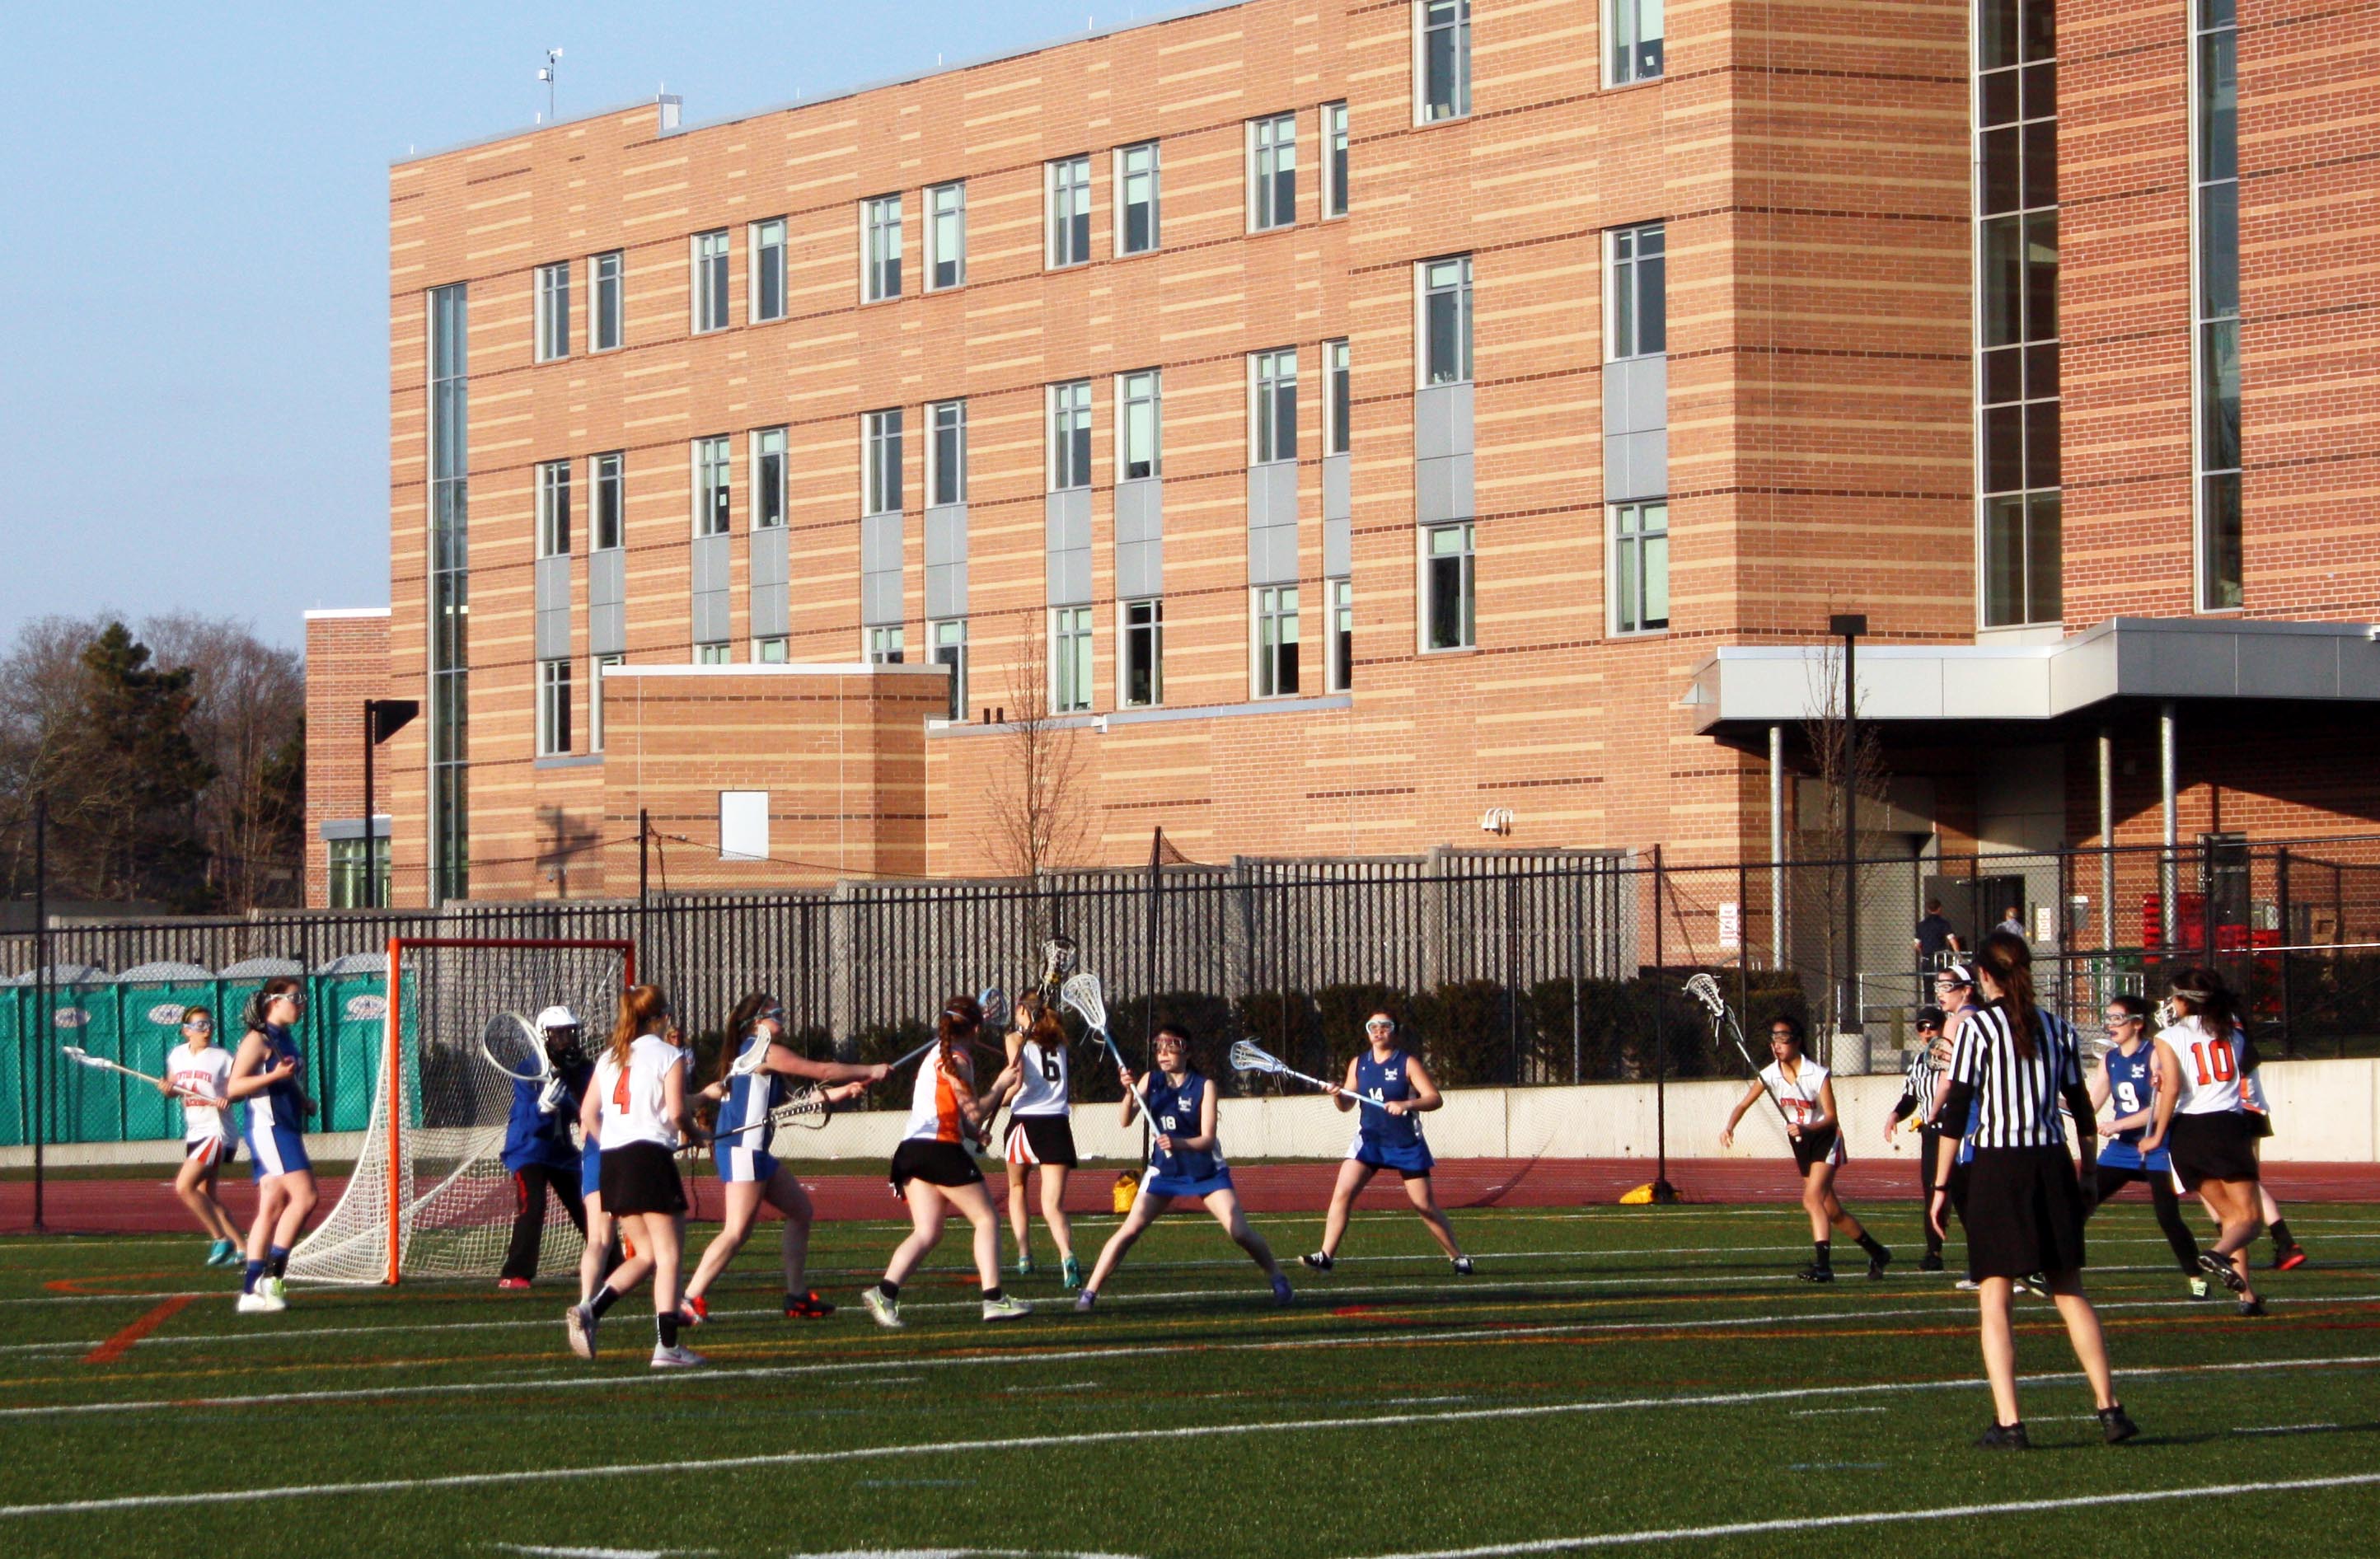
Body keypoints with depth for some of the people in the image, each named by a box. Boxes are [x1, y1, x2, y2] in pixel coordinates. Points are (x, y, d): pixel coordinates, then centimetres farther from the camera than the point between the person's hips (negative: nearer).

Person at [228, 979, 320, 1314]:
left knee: (272, 1208, 6)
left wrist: (305, 1102, 14)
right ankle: (272, 1273, -15)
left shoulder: (285, 1041, 19)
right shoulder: (258, 1039, -9)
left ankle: (251, 1290, 6)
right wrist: (275, 1075, -24)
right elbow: (233, 1088, -15)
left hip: (287, 1130, 10)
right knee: (304, 1196, -18)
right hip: (268, 1129, -10)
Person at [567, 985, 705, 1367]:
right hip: (652, 1157, -7)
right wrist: (693, 1132, 7)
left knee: (646, 1253, 16)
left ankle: (590, 1310, -2)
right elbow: (676, 1112, -12)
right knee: (667, 1255, -1)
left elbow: (588, 1114, 11)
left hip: (611, 1163, 7)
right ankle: (667, 1344, -6)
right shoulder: (669, 1055, -3)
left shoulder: (610, 1057, 15)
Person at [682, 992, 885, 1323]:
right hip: (742, 1150, -10)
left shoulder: (748, 1054, 20)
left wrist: (841, 1092, 17)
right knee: (737, 1230, -16)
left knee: (800, 1209, 17)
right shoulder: (766, 1051, -8)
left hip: (753, 1151, 10)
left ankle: (797, 1295, 18)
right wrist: (871, 1071, 6)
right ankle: (690, 1300, -20)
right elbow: (822, 1071, -6)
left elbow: (787, 1100, 23)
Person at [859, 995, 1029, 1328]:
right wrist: (1000, 1086, 4)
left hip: (910, 1150, 8)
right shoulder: (957, 1060, -5)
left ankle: (885, 1292, -18)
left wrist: (974, 1133, 17)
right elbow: (974, 1114, -7)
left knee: (927, 1233, 2)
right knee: (986, 1219, 1)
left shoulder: (937, 1054, 22)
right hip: (941, 1147, -8)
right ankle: (994, 1298, -6)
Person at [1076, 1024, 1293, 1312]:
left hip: (1206, 1170, -2)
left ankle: (1277, 1278, 12)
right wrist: (1129, 1092, -31)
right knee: (1129, 1229, -13)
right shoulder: (1152, 1080, -4)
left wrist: (1178, 1143, -39)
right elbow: (1126, 1121, -12)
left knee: (1240, 1232, -11)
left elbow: (1207, 1139, -19)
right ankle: (1089, 1292, -8)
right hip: (1164, 1171, 2)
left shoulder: (1203, 1086, -12)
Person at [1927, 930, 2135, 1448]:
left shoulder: (1977, 1026, -4)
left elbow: (1957, 1110, -8)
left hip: (1997, 1167, -4)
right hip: (2052, 1164, 4)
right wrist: (2087, 1180, 21)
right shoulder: (2058, 1028, 9)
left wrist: (1941, 1187, -5)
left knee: (1995, 1299, -2)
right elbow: (2083, 1112, 12)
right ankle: (2109, 1409, 9)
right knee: (2069, 1292, 13)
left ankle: (2008, 1421, -10)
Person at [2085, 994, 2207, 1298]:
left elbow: (2160, 1108, -19)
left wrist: (2118, 1125, -24)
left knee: (2168, 1218, -10)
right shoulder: (2110, 1059, 8)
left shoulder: (2153, 1056, -12)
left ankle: (2196, 1279, 4)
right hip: (2121, 1148, 6)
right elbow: (2089, 1105, 9)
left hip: (2156, 1148, -6)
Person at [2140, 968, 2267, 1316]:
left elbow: (2172, 1088, -12)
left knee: (2229, 1215, 14)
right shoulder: (2231, 1030, 10)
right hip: (2228, 1125, -1)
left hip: (2187, 1130, 1)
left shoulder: (2170, 1038, 0)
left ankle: (2247, 1294, 7)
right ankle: (2220, 1254, -35)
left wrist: (2158, 1136, -4)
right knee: (2249, 1219, -3)